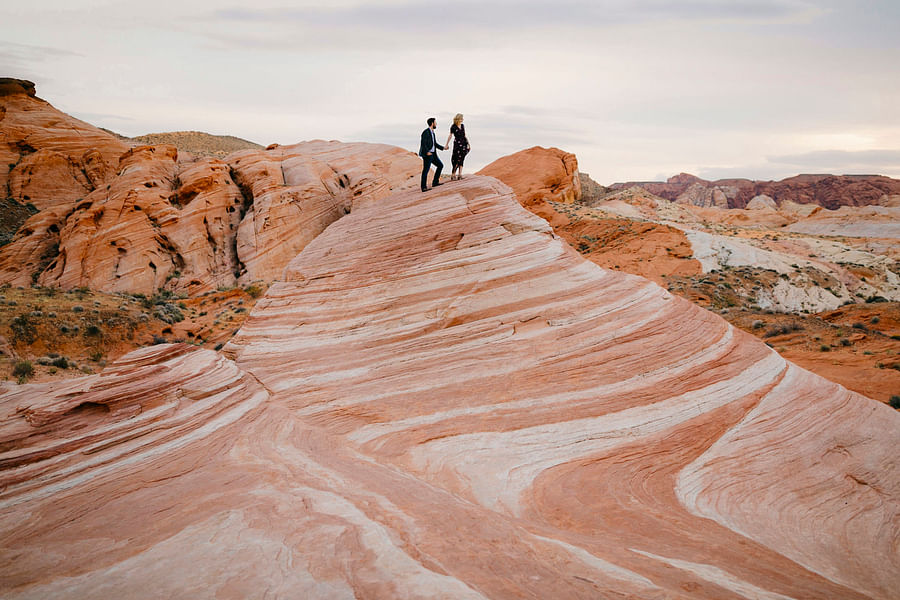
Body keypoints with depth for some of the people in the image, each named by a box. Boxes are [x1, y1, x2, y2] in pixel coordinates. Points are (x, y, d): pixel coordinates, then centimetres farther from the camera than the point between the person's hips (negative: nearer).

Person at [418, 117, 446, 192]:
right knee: (426, 170, -8)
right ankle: (423, 187, -3)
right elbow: (423, 144, -21)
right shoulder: (426, 132, -14)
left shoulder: (432, 132, 15)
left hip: (432, 154, 10)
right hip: (427, 155, -10)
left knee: (440, 165, 13)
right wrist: (427, 152, -32)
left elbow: (435, 144, 23)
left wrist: (443, 148, 17)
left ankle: (435, 182, 17)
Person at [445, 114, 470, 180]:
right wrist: (447, 144, -8)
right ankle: (453, 174, 3)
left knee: (461, 159, 1)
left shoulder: (462, 126, 12)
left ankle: (460, 174, 2)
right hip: (457, 143, -5)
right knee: (457, 159, -6)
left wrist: (469, 144, 17)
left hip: (464, 143, 5)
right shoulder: (453, 127, -3)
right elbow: (450, 135, -3)